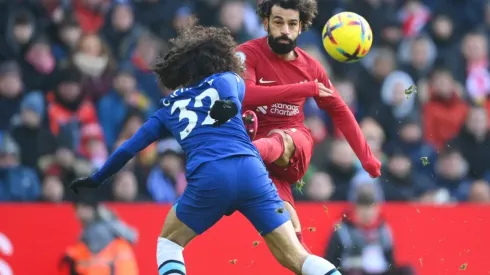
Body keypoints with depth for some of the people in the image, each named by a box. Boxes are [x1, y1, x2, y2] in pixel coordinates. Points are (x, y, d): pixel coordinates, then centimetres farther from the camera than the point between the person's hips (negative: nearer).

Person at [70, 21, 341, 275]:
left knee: (168, 243, 24)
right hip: (251, 172, 0)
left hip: (208, 177, 0)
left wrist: (95, 180, 42)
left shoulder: (169, 105, 28)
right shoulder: (228, 80, 25)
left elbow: (129, 148, 32)